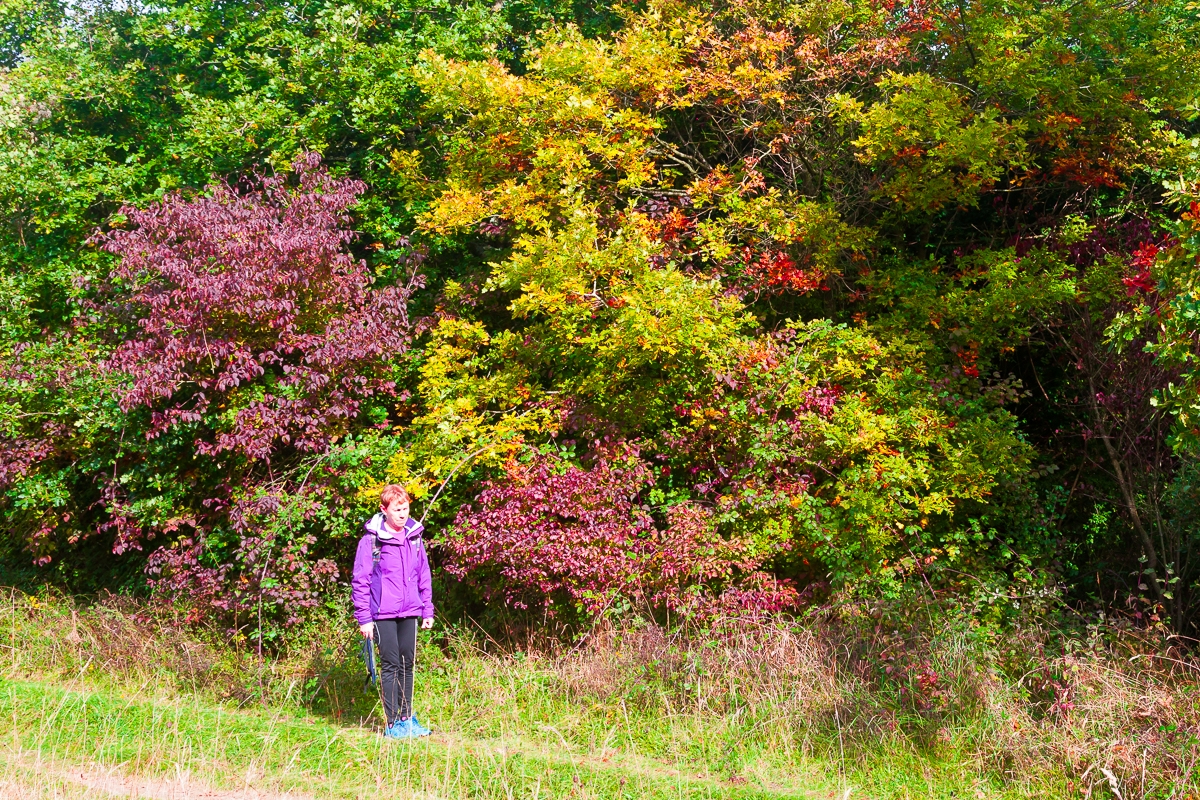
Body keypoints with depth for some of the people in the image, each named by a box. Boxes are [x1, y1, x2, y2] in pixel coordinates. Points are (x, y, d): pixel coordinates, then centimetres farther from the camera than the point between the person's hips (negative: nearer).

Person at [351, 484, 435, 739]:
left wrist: (428, 611, 12)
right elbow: (359, 581, -6)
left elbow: (424, 577, 15)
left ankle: (407, 719, 22)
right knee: (390, 665, -2)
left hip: (410, 613, 4)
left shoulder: (415, 538, 8)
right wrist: (364, 618, -9)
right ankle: (393, 724, 4)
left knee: (407, 665, 11)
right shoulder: (371, 541, -7)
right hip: (383, 614, -4)